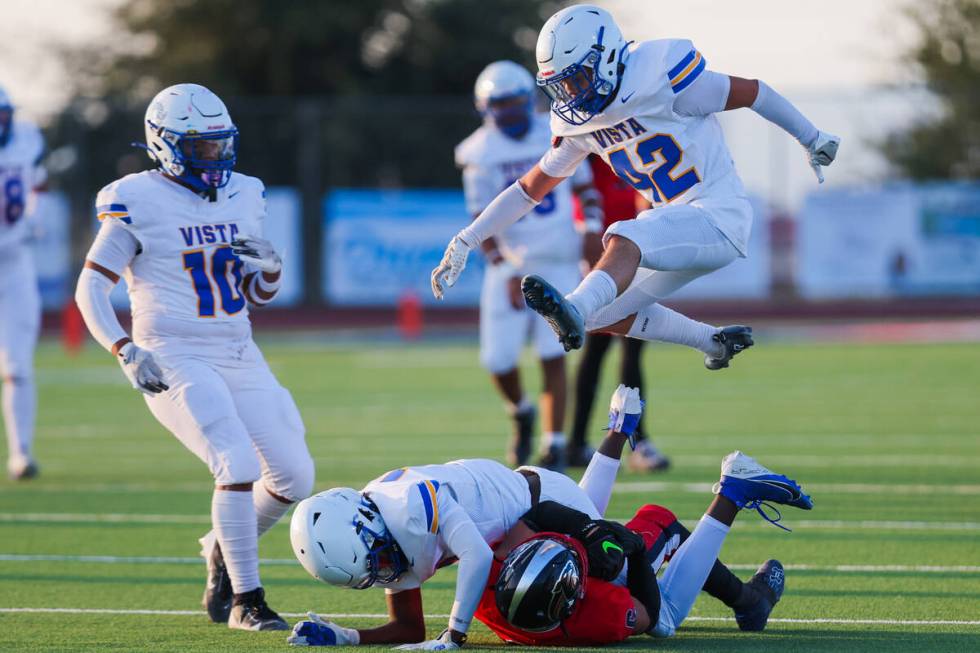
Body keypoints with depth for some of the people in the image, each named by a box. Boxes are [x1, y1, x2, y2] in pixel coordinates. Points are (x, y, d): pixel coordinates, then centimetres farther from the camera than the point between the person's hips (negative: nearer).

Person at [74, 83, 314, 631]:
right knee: (239, 465, -22)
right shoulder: (139, 202, -9)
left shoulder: (243, 197, 10)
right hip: (175, 360, -7)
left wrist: (269, 266, -4)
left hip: (238, 356, 7)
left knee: (295, 475, 4)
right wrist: (126, 352, -19)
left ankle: (226, 551, 30)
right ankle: (246, 602, -11)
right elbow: (91, 287, -7)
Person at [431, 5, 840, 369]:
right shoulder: (581, 123, 6)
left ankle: (573, 312, -58)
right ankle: (716, 342, 20)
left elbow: (752, 92, -4)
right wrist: (465, 242, 11)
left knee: (622, 240, -32)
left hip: (719, 217, -8)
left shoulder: (659, 76, -15)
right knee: (604, 317, 9)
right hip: (675, 224, 8)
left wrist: (813, 141, 8)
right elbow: (530, 189, 16)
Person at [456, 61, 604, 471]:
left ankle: (554, 445, -4)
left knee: (553, 355, -8)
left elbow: (584, 186, 12)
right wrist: (507, 272, -13)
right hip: (511, 265, 0)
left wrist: (592, 226, -6)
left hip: (558, 264, 0)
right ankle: (521, 415, 30)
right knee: (498, 359, -2)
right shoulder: (481, 152, -5)